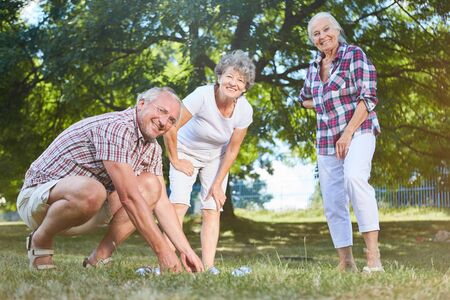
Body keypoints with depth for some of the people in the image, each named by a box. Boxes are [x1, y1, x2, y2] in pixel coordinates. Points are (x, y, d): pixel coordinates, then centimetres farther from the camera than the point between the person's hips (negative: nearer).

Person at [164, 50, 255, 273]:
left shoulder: (245, 111, -19)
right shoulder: (202, 96, -32)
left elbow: (232, 150, -8)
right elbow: (170, 129, -27)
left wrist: (218, 184, -8)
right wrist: (175, 161, -16)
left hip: (215, 159, 3)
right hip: (186, 153, -3)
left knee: (212, 211, -7)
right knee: (179, 204, -18)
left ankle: (208, 266, -6)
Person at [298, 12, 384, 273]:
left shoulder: (354, 55, -2)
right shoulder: (314, 67, 16)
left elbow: (369, 97, -11)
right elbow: (305, 99, 35)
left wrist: (348, 133, -18)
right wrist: (324, 105, 13)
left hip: (357, 132, -7)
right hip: (326, 142, 7)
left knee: (354, 177, -34)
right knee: (332, 204, 4)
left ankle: (373, 257, -37)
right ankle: (346, 263, 13)